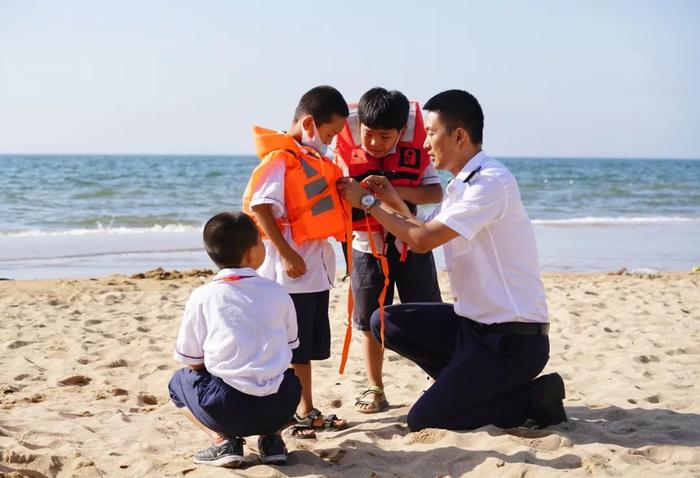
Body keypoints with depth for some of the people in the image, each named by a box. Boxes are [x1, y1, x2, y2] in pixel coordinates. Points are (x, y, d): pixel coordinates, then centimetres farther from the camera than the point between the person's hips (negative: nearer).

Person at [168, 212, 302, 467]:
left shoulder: (202, 297, -1)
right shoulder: (278, 293, 6)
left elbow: (192, 361, 5)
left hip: (227, 409, -3)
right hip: (279, 408, 3)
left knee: (179, 382, 26)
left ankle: (223, 441, 6)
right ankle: (272, 439, 14)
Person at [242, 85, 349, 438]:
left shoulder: (313, 158, 14)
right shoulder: (280, 159, -14)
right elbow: (259, 207, -22)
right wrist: (286, 255, -22)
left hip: (317, 268, 9)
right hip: (291, 270, -9)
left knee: (308, 345, 16)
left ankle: (306, 411, 25)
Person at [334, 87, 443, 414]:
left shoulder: (414, 147, -13)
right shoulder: (346, 149, -13)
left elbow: (435, 192, -14)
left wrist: (396, 191, -30)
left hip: (411, 242, 0)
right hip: (366, 246, 0)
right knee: (371, 322, 6)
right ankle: (374, 389, 18)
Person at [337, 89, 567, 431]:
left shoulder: (491, 182, -18)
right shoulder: (462, 184, 12)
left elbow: (423, 239, -22)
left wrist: (368, 202, -11)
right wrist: (395, 204, 7)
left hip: (513, 340, -9)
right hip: (474, 323, 9)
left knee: (423, 421, -10)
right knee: (386, 322, 5)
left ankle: (532, 399, 0)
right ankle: (471, 386, 8)